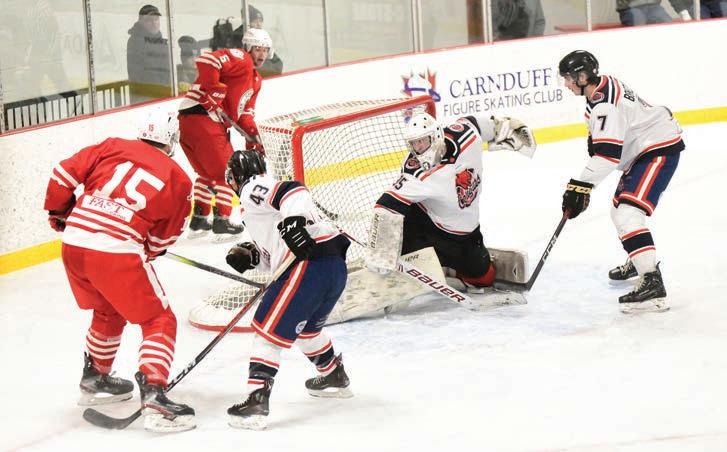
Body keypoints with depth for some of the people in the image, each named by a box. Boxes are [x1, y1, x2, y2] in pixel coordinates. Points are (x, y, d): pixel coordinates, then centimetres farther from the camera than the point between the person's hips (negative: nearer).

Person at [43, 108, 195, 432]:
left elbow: (64, 175, 9)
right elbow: (161, 240, 12)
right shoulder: (178, 180, 9)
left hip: (73, 241, 5)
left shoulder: (112, 147, 13)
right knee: (159, 322, 7)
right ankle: (152, 395, -10)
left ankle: (94, 379, 44)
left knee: (109, 312, 30)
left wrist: (59, 213, 25)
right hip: (118, 251, -5)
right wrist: (147, 253, 32)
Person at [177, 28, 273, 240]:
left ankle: (199, 219, 31)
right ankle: (221, 222, -1)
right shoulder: (240, 59, -4)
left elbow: (244, 111, 25)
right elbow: (206, 60, -20)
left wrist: (252, 134, 8)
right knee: (226, 172, -3)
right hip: (202, 117, -10)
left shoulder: (256, 81, 27)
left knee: (208, 173, 24)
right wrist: (213, 90, -21)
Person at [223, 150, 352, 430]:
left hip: (311, 260, -10)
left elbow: (294, 191, -17)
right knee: (305, 326, 32)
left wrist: (294, 221, -30)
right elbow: (274, 256, 28)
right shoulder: (266, 191, 32)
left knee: (270, 327, -9)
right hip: (336, 264, 10)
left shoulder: (254, 188, 3)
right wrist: (250, 256, 15)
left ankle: (257, 399, -18)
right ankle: (334, 377, 49)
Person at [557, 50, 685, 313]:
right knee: (620, 209, 27)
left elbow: (607, 154, -33)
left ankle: (652, 285, -33)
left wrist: (580, 186, -34)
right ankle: (640, 261, 50)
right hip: (644, 148, 12)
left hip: (660, 150, -12)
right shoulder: (603, 86, 6)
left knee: (627, 213, -25)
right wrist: (593, 137, 8)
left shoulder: (605, 104, -26)